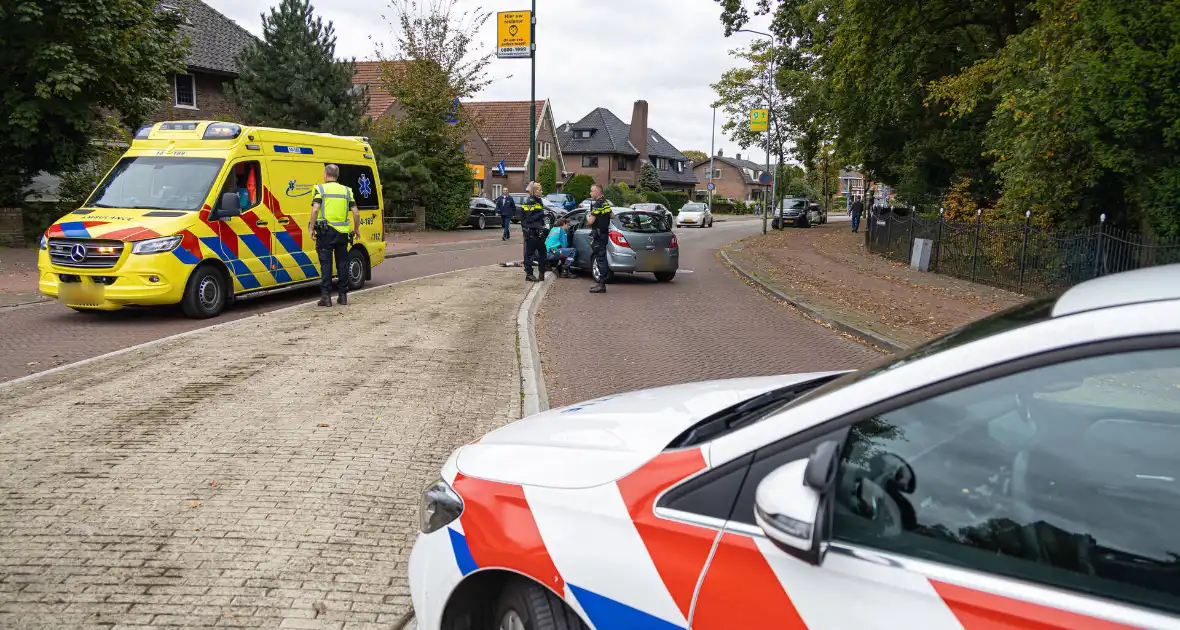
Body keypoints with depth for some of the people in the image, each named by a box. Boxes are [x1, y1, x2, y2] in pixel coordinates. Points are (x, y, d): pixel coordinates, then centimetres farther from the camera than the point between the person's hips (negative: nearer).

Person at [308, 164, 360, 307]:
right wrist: (356, 228, 17)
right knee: (342, 262, 10)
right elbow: (356, 212, 5)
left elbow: (315, 209, -13)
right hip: (343, 232, 3)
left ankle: (326, 296, -1)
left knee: (326, 263, 1)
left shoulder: (320, 189, -1)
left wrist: (311, 227, -7)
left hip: (325, 231, -3)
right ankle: (343, 295, 13)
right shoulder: (346, 190, 10)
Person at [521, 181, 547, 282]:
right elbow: (529, 218, -18)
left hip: (538, 231, 9)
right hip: (531, 231, -9)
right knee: (530, 252, -2)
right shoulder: (529, 202, -12)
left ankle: (542, 273, 18)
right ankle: (529, 274, 3)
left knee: (542, 251, 11)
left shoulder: (538, 201, 15)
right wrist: (542, 214, -19)